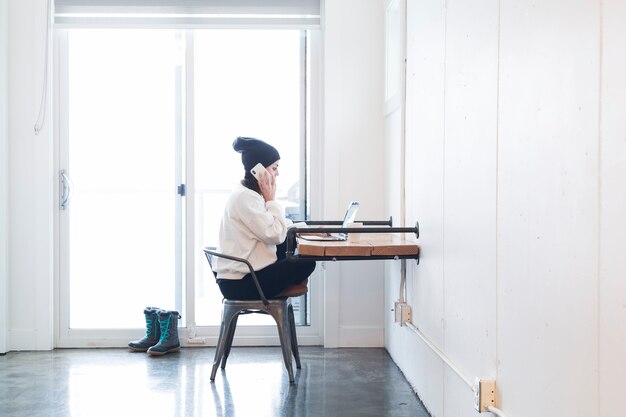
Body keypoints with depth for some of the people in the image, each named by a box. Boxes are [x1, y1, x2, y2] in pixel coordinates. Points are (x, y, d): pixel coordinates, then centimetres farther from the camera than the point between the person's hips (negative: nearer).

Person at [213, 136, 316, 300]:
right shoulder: (244, 197, -20)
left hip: (245, 271, 10)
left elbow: (279, 227, 12)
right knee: (306, 263, -6)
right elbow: (275, 235, -22)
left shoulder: (250, 194, 12)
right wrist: (271, 199, -13)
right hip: (239, 284, -10)